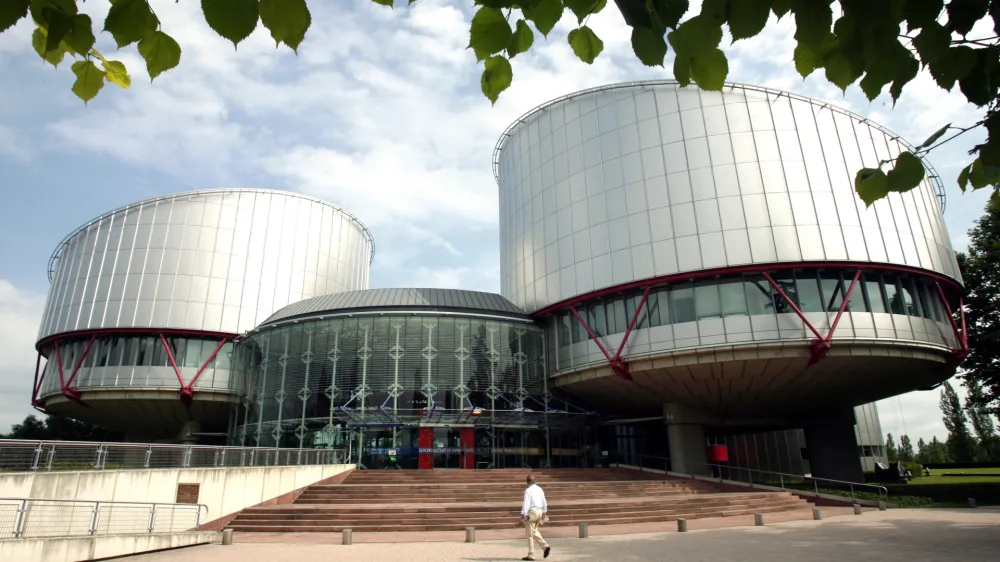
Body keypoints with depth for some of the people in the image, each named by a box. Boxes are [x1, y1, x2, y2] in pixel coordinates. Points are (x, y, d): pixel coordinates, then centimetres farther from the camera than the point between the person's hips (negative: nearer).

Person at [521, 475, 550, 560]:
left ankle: (531, 555, 7)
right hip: (539, 511, 7)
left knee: (529, 534, 3)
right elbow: (544, 502, 15)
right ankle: (545, 546, 7)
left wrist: (523, 515, -20)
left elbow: (526, 504, -20)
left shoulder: (528, 491, -13)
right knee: (534, 531, 22)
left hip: (532, 512, -7)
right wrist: (544, 513, 24)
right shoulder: (540, 489, 9)